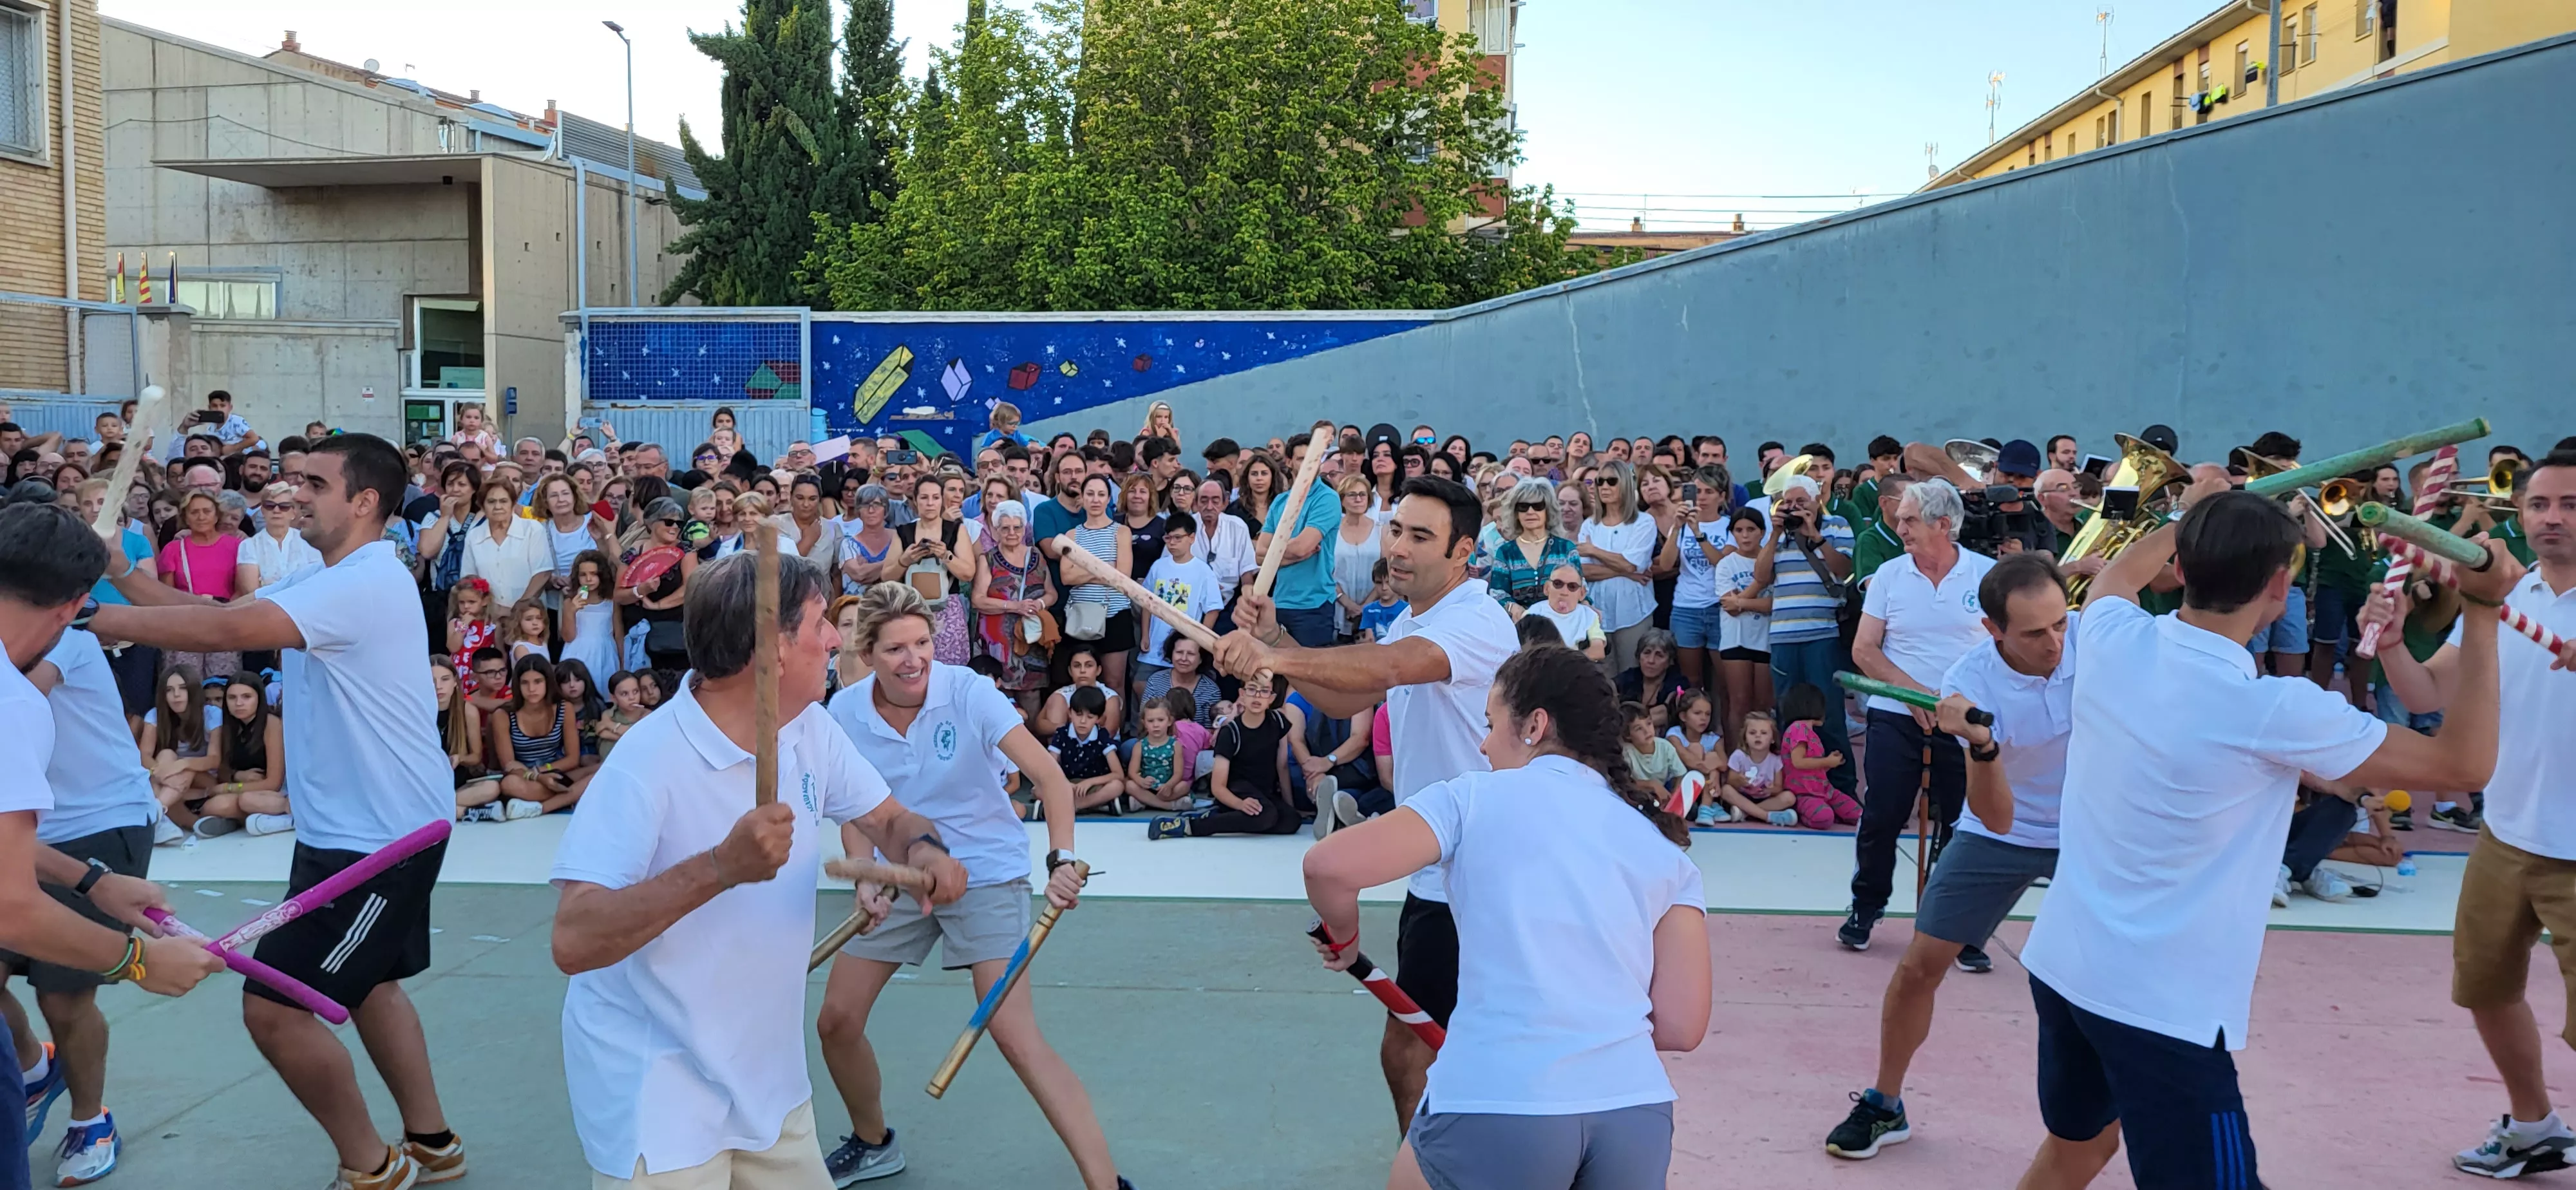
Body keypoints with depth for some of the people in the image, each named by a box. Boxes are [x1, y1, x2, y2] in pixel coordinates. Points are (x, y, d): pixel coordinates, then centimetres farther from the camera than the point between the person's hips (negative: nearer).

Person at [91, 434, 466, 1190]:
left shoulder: (365, 583, -21)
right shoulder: (329, 580, 13)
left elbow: (229, 631, -29)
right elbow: (223, 616, 9)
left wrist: (92, 618, -22)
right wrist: (122, 573, -2)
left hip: (380, 836, -11)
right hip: (358, 825, 11)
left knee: (273, 1007, -6)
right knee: (367, 983, 22)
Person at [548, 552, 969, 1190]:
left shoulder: (812, 731, -2)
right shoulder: (650, 761, -25)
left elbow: (890, 820, 9)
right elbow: (573, 943, -31)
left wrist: (924, 850, -15)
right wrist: (721, 867, -42)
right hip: (657, 1093, -7)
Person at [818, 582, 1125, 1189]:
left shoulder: (968, 693, -20)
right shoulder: (846, 712, -9)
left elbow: (1050, 778, -26)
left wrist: (1062, 859, -41)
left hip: (986, 874, -5)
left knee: (1014, 1034, -16)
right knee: (837, 1021, 6)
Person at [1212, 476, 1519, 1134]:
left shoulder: (1477, 621, -21)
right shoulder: (1411, 622, 12)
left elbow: (1389, 665, -40)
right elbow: (1344, 699, 16)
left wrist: (1275, 658, -53)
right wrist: (1273, 637, 2)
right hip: (1434, 874, 10)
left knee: (1405, 1050, -3)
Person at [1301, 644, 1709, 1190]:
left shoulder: (1475, 796, 4)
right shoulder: (1664, 848, 13)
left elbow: (1329, 867, -7)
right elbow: (1682, 1026, 8)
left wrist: (1343, 937, 14)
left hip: (1495, 1107, -3)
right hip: (1637, 1111, 3)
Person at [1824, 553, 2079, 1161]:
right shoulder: (1970, 682, -26)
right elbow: (1997, 819, -30)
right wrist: (1981, 745, -46)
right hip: (2001, 835, -1)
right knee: (1919, 964, 0)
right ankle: (1885, 1106, 20)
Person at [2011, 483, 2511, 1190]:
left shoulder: (2112, 640, -5)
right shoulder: (2272, 711, -21)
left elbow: (2118, 573, 24)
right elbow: (2465, 765, -8)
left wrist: (2191, 518, 36)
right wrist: (2484, 613, -6)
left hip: (2061, 964, 8)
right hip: (2160, 1005, -7)